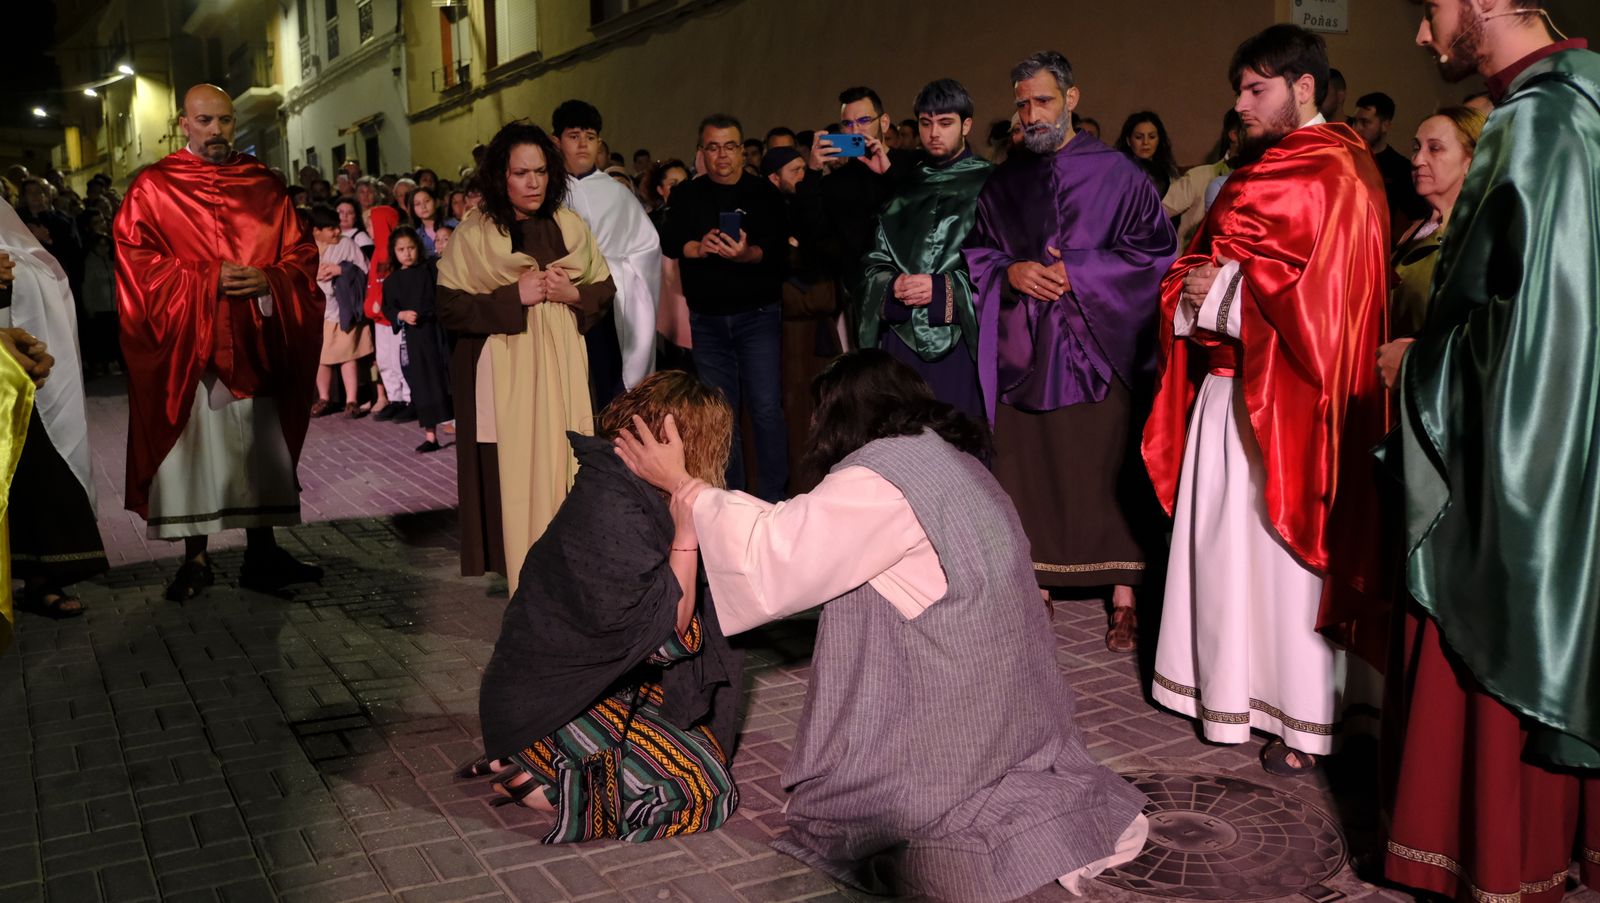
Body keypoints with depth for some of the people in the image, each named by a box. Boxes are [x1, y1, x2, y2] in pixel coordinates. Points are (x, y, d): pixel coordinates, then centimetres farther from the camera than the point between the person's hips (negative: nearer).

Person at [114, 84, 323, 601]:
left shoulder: (264, 185, 10)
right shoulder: (153, 188, 2)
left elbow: (301, 252, 9)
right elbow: (137, 263, -5)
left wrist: (269, 279, -12)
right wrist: (207, 281, -15)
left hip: (256, 342, 3)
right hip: (188, 343, -2)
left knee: (264, 449, 4)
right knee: (193, 448, 1)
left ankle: (262, 553, 14)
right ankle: (195, 559, 12)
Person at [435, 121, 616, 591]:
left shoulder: (570, 227, 8)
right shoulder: (473, 233, -2)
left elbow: (605, 289, 12)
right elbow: (449, 308, -6)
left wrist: (573, 294, -8)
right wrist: (512, 297, -15)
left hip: (561, 375, 3)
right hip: (502, 379, -3)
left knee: (566, 473, 1)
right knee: (514, 480, -4)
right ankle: (524, 582, 6)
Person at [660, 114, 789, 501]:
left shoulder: (764, 193, -1)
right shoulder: (687, 195, 8)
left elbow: (778, 250, -11)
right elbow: (670, 244, -3)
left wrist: (747, 253, -30)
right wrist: (699, 248, -23)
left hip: (758, 314, -3)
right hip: (707, 319, 3)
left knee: (766, 408, -7)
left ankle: (773, 500, 2)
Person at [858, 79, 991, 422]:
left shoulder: (987, 184, 1)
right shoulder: (904, 188, 15)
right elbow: (876, 262, 14)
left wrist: (943, 289, -15)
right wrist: (893, 287, -7)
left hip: (959, 337, -4)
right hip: (901, 336, 4)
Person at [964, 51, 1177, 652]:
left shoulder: (1117, 173, 1)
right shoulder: (1003, 183, 13)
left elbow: (1154, 250, -2)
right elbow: (977, 253, 16)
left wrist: (1077, 272, -12)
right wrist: (1011, 273, -6)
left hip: (1097, 348, -3)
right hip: (1024, 352, 3)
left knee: (1108, 472, -1)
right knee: (1027, 473, 3)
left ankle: (1124, 597, 9)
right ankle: (1037, 587, 15)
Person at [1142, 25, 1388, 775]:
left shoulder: (1334, 176, -9)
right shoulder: (1255, 173, 17)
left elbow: (1326, 296, -18)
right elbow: (1208, 263, 20)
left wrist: (1225, 292, -14)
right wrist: (1195, 288, -2)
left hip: (1289, 396, -8)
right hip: (1230, 387, 8)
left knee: (1287, 552, -2)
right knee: (1230, 542, 10)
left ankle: (1308, 719, 9)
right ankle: (1236, 688, 22)